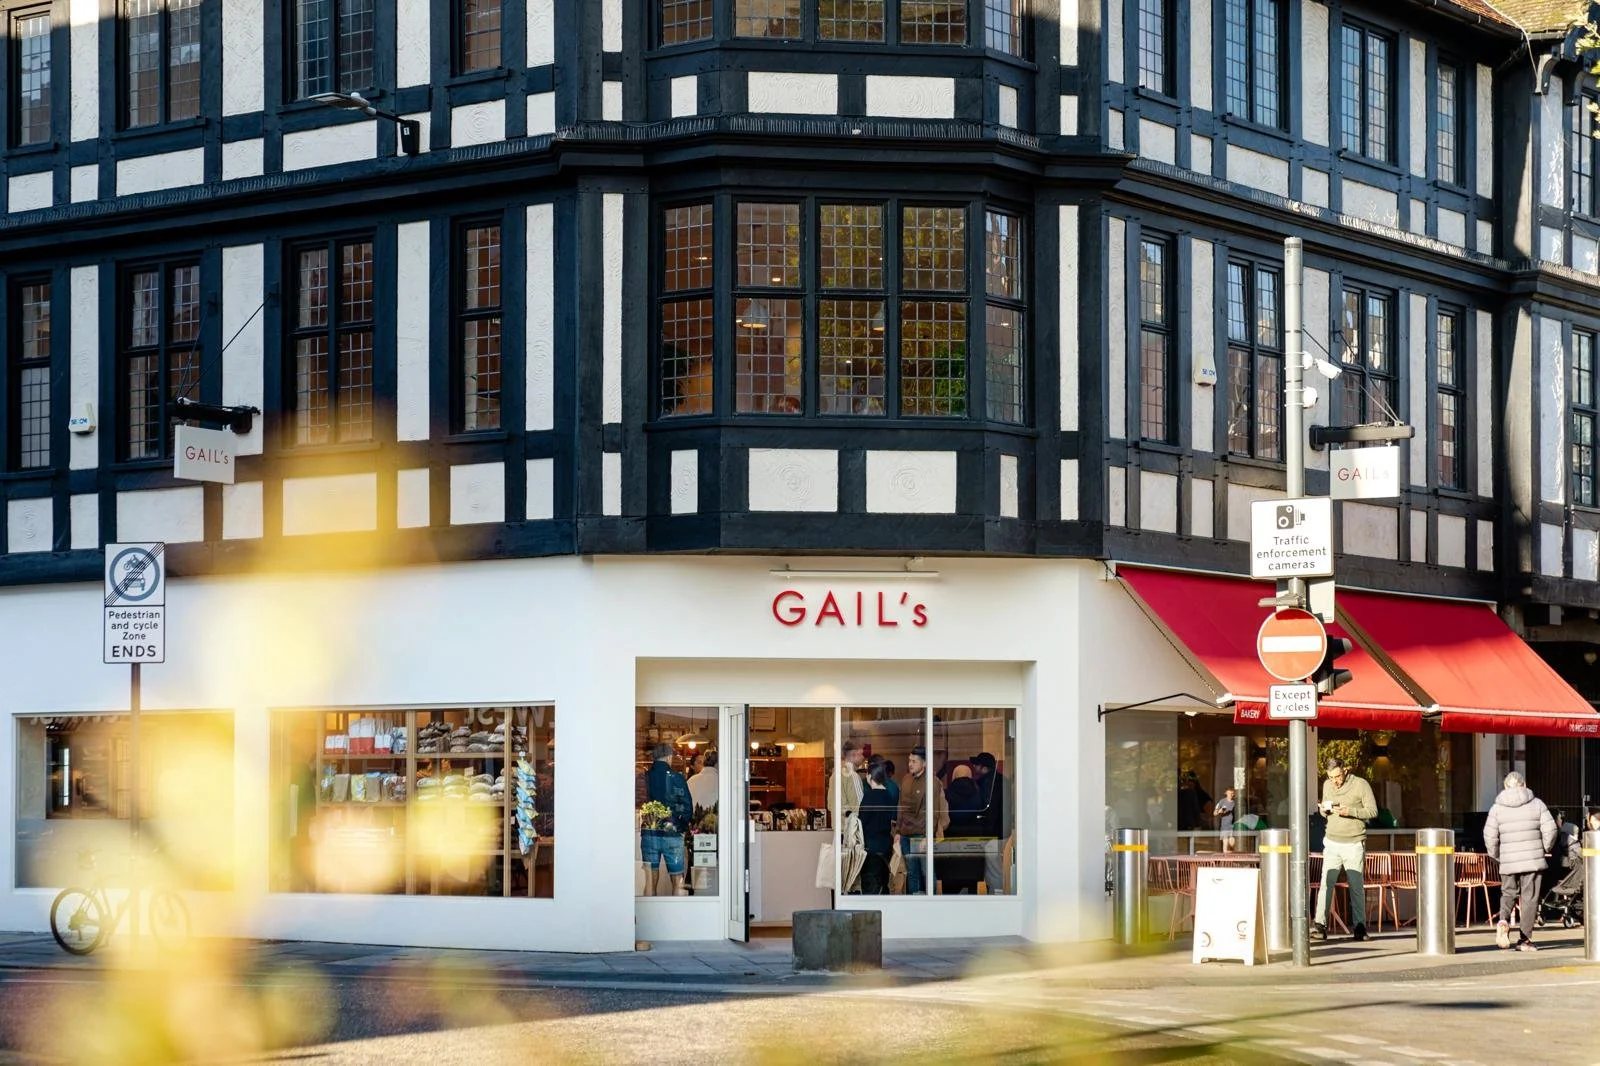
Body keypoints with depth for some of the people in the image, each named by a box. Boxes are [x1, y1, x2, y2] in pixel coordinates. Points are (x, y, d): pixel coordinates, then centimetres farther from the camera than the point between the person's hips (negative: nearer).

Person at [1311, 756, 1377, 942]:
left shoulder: (1360, 784, -5)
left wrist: (1350, 811, -20)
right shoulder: (1327, 785, 9)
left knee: (1356, 887, 2)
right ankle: (1319, 925, -10)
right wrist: (1323, 809, -5)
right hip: (1332, 843, 3)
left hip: (1354, 844, -3)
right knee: (1326, 883, -7)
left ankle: (1359, 927, 10)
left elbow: (1372, 811, -6)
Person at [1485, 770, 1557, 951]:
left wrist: (1496, 856, 15)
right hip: (1533, 861, -1)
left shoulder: (1497, 808, 3)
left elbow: (1490, 836, -1)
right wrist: (1545, 848, 13)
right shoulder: (1536, 804, 1)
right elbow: (1550, 829, -4)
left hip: (1508, 862, 1)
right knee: (1529, 899, 5)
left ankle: (1503, 921, -12)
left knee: (1508, 894, 17)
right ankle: (1525, 939, 4)